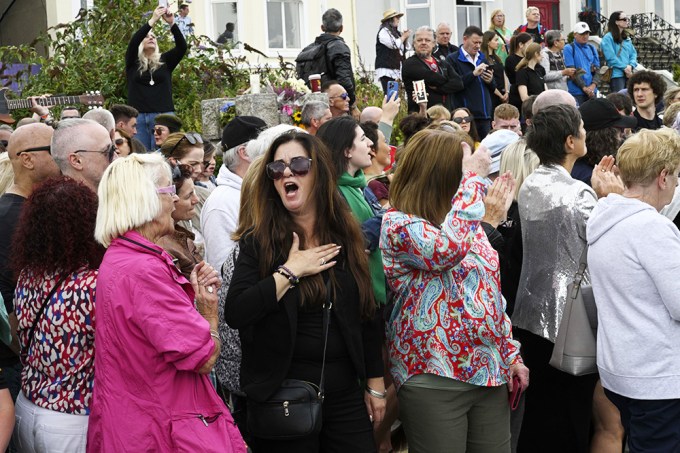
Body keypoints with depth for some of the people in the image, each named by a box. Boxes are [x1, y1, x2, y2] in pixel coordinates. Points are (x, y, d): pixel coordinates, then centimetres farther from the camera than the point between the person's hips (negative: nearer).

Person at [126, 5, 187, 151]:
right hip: (138, 116, 0)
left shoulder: (165, 60, 11)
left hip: (163, 115, 1)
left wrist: (172, 24, -17)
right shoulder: (132, 62, 9)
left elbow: (182, 46, -3)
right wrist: (152, 20, -16)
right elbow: (133, 42, -9)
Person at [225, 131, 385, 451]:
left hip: (345, 397, 3)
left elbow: (367, 315, 8)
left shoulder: (347, 238, 4)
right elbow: (234, 314, -16)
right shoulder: (258, 243, -4)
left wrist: (375, 385, 9)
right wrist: (290, 271, -18)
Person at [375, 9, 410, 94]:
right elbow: (394, 45, -14)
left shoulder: (396, 32, 21)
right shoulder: (383, 31, -3)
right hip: (386, 69, -8)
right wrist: (404, 36, 1)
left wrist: (406, 39, 7)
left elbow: (406, 48, 26)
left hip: (396, 69, 8)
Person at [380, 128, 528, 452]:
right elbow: (447, 248, -31)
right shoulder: (398, 224, -10)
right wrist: (473, 179, -21)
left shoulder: (467, 223, 13)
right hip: (433, 378, -7)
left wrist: (511, 353, 14)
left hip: (489, 371, 7)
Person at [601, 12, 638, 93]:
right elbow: (611, 57, -13)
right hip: (616, 74, -7)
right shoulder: (608, 38, -6)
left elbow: (633, 53, 14)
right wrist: (625, 67, -12)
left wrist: (631, 66, -6)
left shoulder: (627, 37, 17)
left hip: (628, 74, 7)